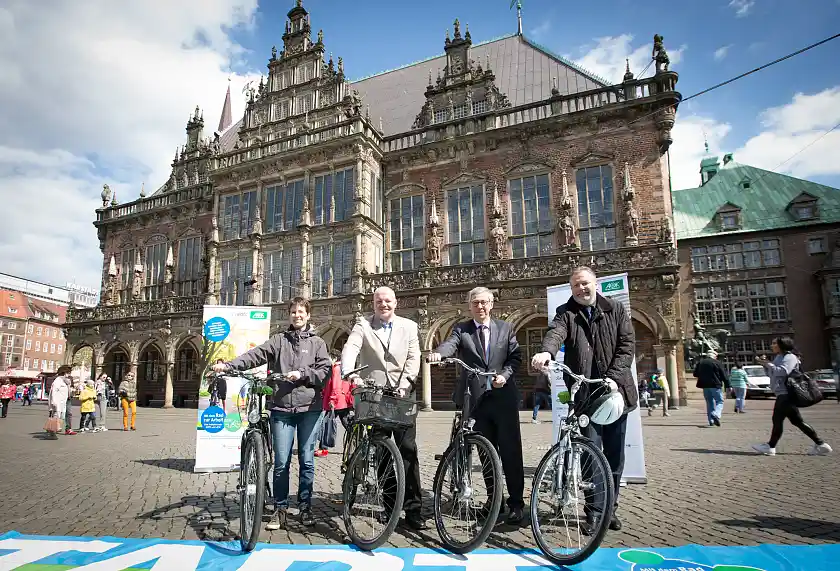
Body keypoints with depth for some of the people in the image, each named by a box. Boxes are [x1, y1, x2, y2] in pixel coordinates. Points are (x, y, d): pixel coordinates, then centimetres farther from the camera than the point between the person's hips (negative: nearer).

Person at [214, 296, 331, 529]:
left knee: (307, 460, 7)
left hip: (310, 407, 0)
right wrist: (228, 365, -16)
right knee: (281, 461, 3)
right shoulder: (279, 340, 10)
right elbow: (255, 355, -3)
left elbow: (325, 371, 1)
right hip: (282, 408, 1)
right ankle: (280, 509, 18)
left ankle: (305, 507, 22)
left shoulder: (317, 342, 7)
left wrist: (302, 374, -12)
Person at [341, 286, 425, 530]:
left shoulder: (409, 326, 9)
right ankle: (390, 505, 22)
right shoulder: (363, 325, 5)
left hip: (402, 395, 0)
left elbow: (413, 358, 1)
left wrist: (404, 385, -13)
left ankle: (413, 509, 2)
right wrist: (349, 373, -31)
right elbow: (350, 348, -12)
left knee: (407, 450, -6)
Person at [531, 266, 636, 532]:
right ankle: (593, 512, 13)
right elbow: (555, 332, -18)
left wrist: (614, 377, -13)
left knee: (615, 455, 10)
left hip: (615, 391, 2)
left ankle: (611, 509, 27)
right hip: (585, 393, -2)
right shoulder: (566, 313, 3)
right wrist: (546, 352, -41)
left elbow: (627, 344, 0)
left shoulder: (616, 310, 8)